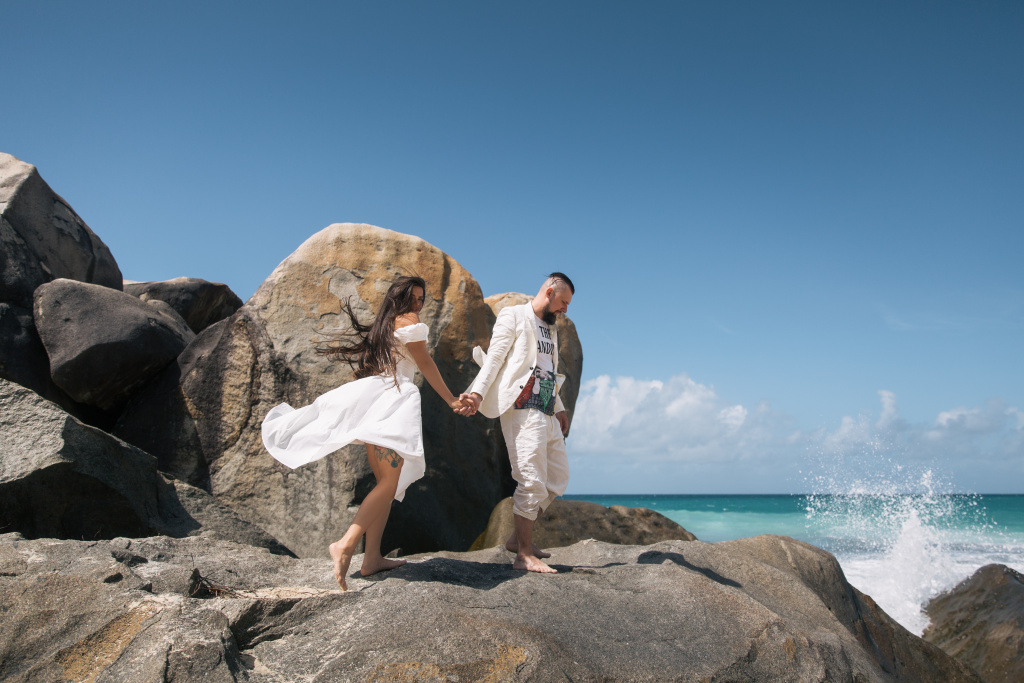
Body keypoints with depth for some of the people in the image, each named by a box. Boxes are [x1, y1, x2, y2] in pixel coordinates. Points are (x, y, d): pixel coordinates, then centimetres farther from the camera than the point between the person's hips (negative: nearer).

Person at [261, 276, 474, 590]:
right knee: (391, 482, -16)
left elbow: (365, 367, 27)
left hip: (372, 399, 9)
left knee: (386, 482, 9)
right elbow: (425, 364, 1)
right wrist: (452, 401, 4)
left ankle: (372, 557, 4)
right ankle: (346, 544, -29)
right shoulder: (407, 320, 5)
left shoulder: (380, 328, 27)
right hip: (393, 396, -9)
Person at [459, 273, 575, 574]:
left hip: (547, 415, 9)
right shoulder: (513, 316, 1)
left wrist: (559, 409, 27)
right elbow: (493, 359, -8)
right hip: (523, 411, -9)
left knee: (558, 479, 10)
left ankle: (519, 537, 19)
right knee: (532, 482, -11)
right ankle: (524, 554, -1)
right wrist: (478, 393, -20)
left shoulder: (551, 329, 25)